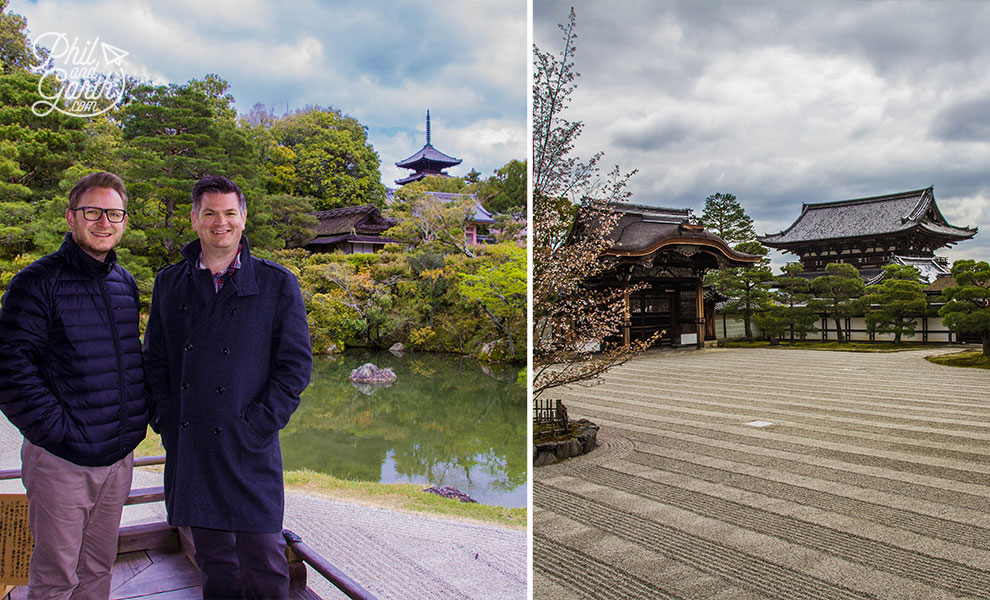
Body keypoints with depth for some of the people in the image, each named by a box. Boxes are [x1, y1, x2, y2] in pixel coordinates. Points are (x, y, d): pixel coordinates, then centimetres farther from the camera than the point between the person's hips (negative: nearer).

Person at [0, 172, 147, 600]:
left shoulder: (125, 284, 10)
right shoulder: (38, 282, -10)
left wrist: (137, 419, 9)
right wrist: (56, 428, -17)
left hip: (119, 455, 6)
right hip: (62, 460, -5)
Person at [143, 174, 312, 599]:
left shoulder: (277, 284, -1)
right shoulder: (170, 283, 10)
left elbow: (296, 362, -3)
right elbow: (154, 358, 14)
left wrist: (260, 423, -10)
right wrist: (166, 417, 1)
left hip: (249, 448, -3)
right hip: (187, 447, 3)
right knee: (214, 562, 16)